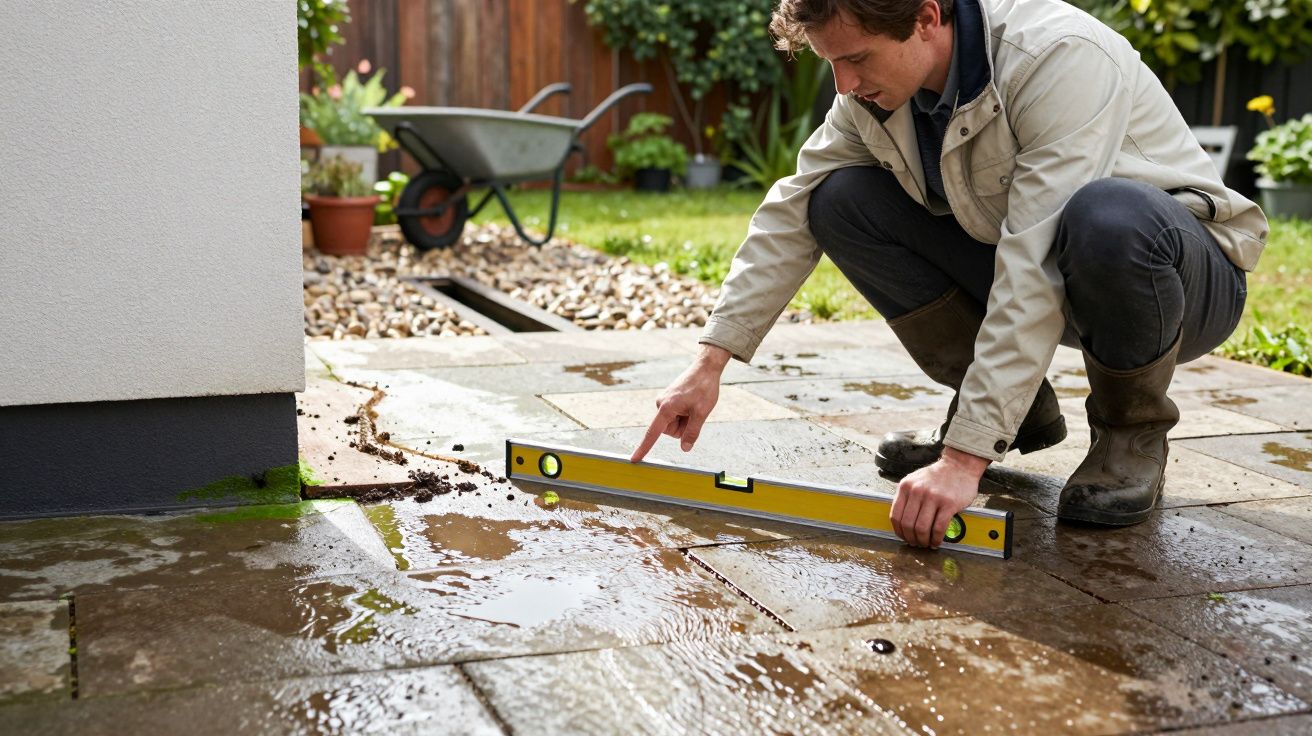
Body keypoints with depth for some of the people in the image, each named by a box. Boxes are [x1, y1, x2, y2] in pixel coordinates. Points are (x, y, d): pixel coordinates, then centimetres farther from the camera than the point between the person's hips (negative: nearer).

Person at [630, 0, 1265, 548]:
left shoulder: (1060, 58, -31)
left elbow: (1035, 274, -37)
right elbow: (791, 216, -7)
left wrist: (964, 457, -40)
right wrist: (708, 363, -15)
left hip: (1187, 277, -6)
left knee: (1105, 217, -42)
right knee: (840, 201, -11)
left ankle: (1133, 431, -10)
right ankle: (1017, 408, 1)